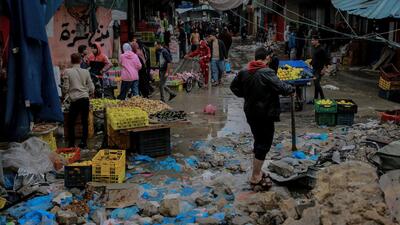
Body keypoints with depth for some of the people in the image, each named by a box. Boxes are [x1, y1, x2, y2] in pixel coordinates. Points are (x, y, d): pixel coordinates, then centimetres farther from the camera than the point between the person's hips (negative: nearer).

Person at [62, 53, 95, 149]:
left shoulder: (67, 72, -5)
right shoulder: (86, 72, 3)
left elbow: (65, 88, -5)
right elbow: (91, 88, 4)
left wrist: (65, 92, 17)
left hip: (75, 100, -2)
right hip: (85, 99, 2)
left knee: (71, 123, 11)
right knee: (85, 122, 11)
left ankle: (71, 144, 13)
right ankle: (84, 143, 14)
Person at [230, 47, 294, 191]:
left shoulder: (244, 72, 3)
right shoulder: (267, 73, -19)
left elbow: (234, 86, 14)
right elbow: (281, 87, -21)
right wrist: (291, 90, -2)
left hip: (250, 112, 8)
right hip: (265, 114, -8)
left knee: (258, 141, 20)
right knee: (264, 144, 1)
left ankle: (257, 173, 30)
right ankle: (255, 179, 4)